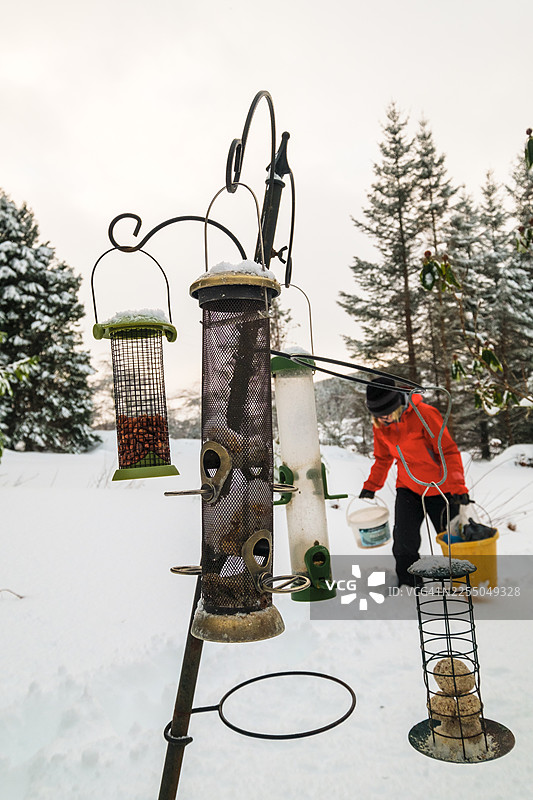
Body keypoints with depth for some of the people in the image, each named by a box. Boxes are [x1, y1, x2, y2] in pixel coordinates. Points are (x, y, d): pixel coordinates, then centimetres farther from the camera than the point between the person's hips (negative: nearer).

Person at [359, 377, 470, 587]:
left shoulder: (424, 414, -23)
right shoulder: (380, 425, -5)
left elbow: (449, 452, -19)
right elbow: (383, 458, 13)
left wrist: (457, 486, -26)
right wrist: (371, 486, 12)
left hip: (440, 489, -4)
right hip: (408, 489, 4)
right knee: (404, 540, -7)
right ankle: (407, 583, 15)